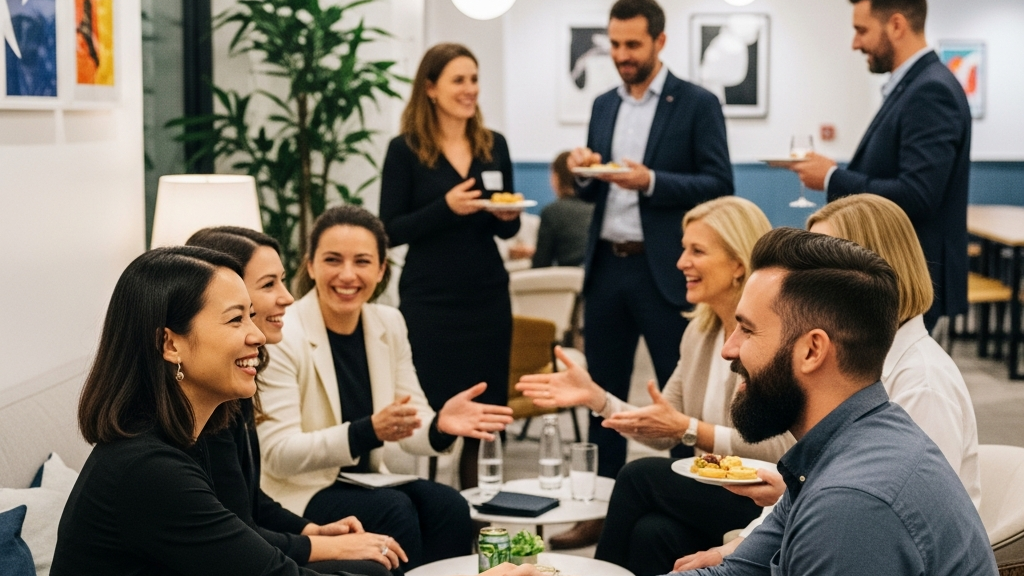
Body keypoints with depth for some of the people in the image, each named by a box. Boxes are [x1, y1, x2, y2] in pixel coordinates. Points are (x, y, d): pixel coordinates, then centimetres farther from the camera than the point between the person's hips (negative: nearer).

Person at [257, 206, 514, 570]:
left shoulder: (389, 324, 2)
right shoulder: (281, 336, -16)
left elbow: (410, 429, 3)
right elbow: (278, 454, -20)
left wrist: (440, 426, -21)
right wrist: (370, 431, -33)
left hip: (367, 482, 5)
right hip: (299, 493, -5)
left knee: (448, 506, -22)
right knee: (395, 511, -30)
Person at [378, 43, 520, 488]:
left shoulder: (494, 146, 8)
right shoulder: (405, 150, -4)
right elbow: (390, 231, -6)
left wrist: (509, 216, -7)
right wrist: (445, 207, -19)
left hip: (488, 297, 4)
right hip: (429, 302, -4)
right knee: (430, 414, -3)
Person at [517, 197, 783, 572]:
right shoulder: (700, 331, 8)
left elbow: (781, 451, -20)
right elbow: (662, 433, 5)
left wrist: (689, 429, -26)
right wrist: (595, 397, -7)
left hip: (770, 504, -6)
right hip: (710, 495, 6)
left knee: (639, 476, -19)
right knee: (651, 531, -23)